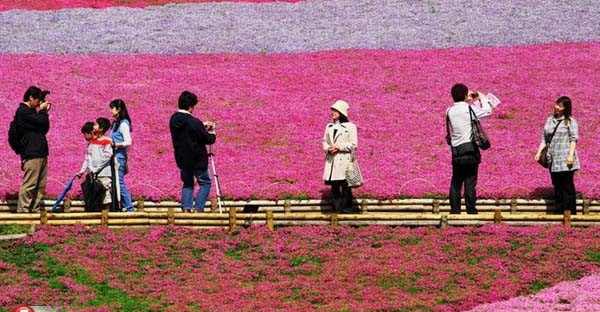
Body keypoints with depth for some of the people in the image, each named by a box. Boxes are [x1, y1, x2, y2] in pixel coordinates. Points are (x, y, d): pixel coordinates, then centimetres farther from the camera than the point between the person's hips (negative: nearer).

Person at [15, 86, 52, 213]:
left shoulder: (31, 111, 22)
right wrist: (43, 111, 2)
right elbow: (42, 122, -17)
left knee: (41, 185, 9)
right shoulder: (23, 111, -8)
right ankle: (23, 210, -9)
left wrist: (42, 112, 12)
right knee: (29, 184, -11)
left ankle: (35, 209, 12)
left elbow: (44, 128, 20)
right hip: (32, 153, -10)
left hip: (40, 153, 10)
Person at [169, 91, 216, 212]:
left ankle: (186, 208, 7)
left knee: (187, 183, 18)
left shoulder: (174, 119, -1)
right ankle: (198, 208, -3)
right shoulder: (193, 122, -22)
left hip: (182, 159, 6)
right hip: (197, 159, -6)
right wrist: (212, 132, 7)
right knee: (205, 183, 8)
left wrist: (203, 125, 17)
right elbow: (208, 140, -14)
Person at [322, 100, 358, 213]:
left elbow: (353, 144, -4)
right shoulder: (329, 126, 17)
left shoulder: (350, 126, 1)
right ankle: (337, 206, 7)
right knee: (334, 185, 3)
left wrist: (339, 147, -13)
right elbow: (325, 142, 17)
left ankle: (346, 207, -2)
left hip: (344, 160, -5)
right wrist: (328, 149, -6)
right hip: (331, 160, 5)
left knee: (345, 185, -7)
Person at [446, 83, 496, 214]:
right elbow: (488, 110, 5)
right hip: (471, 150, -3)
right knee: (470, 183, -1)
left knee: (455, 183, 10)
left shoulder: (449, 111, 4)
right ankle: (471, 211, -1)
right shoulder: (469, 108, -7)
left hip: (456, 152, 3)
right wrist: (481, 97, 19)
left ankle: (455, 210, 10)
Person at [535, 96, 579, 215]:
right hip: (553, 159, 5)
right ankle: (558, 211, 14)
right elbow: (544, 138, 18)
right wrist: (539, 151, 8)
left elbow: (573, 139, -6)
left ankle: (570, 212, -1)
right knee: (557, 186, 9)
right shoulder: (550, 120, 15)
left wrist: (571, 155, -16)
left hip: (565, 160, -5)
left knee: (567, 186, -4)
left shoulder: (570, 121, -1)